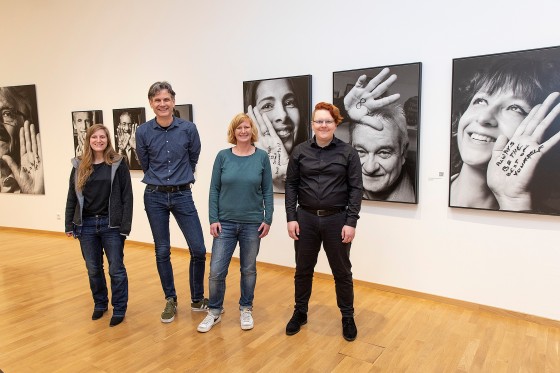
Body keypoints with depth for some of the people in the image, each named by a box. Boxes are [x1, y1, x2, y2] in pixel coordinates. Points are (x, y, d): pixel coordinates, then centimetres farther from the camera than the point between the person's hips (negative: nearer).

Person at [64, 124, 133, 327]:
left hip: (111, 225, -3)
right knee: (93, 270, 13)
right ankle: (100, 304, 33)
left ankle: (119, 309, 18)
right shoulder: (79, 165, 5)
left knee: (116, 269, 3)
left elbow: (127, 197, -6)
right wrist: (69, 225, 5)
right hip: (86, 225, 3)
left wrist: (125, 226, -11)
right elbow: (72, 198, 9)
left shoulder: (118, 164, -4)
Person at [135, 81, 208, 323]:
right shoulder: (143, 132, -4)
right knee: (162, 251, 8)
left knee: (198, 249, -2)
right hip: (155, 197, 0)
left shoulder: (188, 129, -5)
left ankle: (197, 299, 19)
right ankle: (170, 300, 25)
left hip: (182, 195, 0)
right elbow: (145, 164, 10)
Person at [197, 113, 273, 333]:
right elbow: (214, 190, 1)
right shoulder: (223, 156, -1)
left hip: (252, 224, 0)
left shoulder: (261, 157, -1)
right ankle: (215, 311, 22)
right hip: (225, 223, 0)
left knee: (248, 269, 12)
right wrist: (213, 219, -4)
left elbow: (267, 191, 1)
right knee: (216, 271, 1)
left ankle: (246, 310, 31)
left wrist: (268, 219, -4)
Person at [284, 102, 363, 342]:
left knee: (342, 271, 11)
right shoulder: (300, 151, 2)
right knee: (303, 270, 14)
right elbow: (291, 185, 3)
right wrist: (291, 218, -4)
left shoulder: (348, 153, -3)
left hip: (337, 219, -1)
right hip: (306, 218, 2)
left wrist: (351, 222, -11)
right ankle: (300, 313, 33)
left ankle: (347, 317, 29)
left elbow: (355, 189, -4)